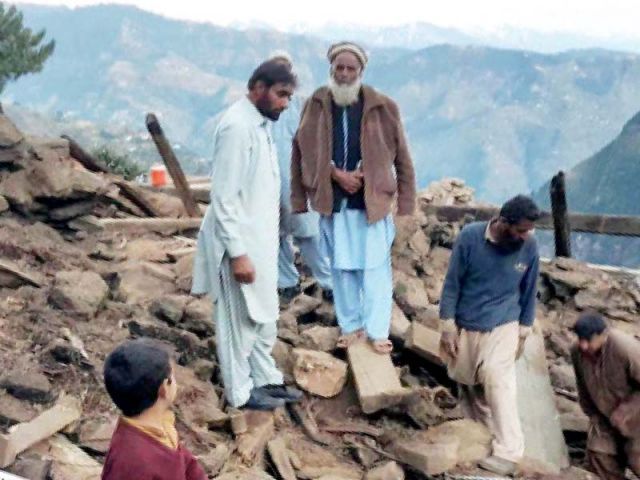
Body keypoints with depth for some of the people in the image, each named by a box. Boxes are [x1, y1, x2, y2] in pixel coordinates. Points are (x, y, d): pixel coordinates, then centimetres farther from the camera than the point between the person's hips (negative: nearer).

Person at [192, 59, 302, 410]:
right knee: (239, 320, 6)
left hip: (259, 240, 9)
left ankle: (266, 379, 35)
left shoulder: (259, 124, 9)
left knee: (263, 316, 20)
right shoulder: (237, 127, -21)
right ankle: (240, 392, 20)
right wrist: (237, 254, -24)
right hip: (240, 244, -9)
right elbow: (224, 199, -23)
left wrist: (258, 246, 19)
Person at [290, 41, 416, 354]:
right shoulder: (316, 105, -2)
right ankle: (351, 325, 26)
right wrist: (336, 173, -12)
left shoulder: (382, 107, -6)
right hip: (332, 200, 2)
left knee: (375, 267, 2)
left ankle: (378, 331, 12)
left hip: (372, 200, -2)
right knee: (341, 267, 11)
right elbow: (304, 152, 1)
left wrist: (406, 203, -4)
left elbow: (401, 157, -1)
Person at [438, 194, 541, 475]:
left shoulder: (529, 247, -12)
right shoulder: (469, 237, -17)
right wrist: (448, 328, -10)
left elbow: (528, 292, 2)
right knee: (467, 382, 13)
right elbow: (452, 283, -9)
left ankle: (508, 452, -13)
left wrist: (523, 333, 6)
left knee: (498, 380, -17)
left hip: (503, 326, -1)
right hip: (465, 325, 1)